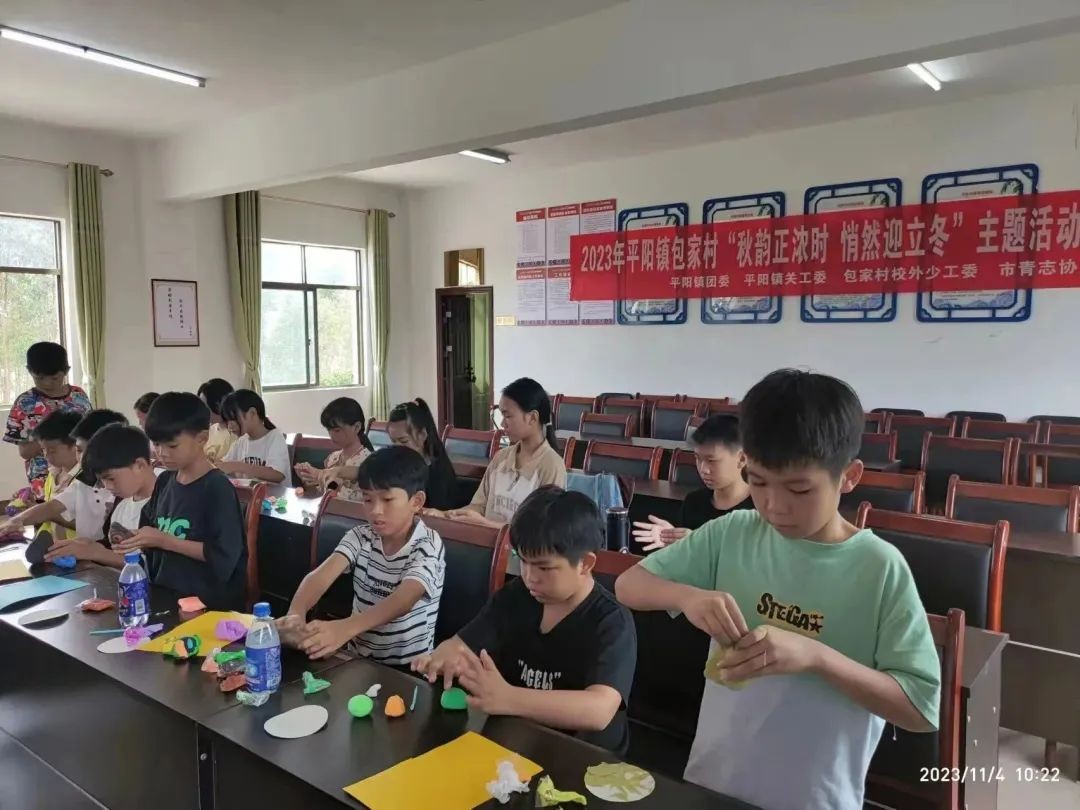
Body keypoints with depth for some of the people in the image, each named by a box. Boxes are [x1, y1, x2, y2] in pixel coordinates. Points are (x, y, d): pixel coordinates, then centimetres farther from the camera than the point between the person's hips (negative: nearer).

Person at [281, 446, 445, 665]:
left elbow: (403, 601, -31)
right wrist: (295, 614, -38)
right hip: (358, 656, 4)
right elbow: (321, 575, -17)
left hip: (408, 666, -4)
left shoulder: (428, 546, -15)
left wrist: (345, 628, -47)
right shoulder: (361, 537, -1)